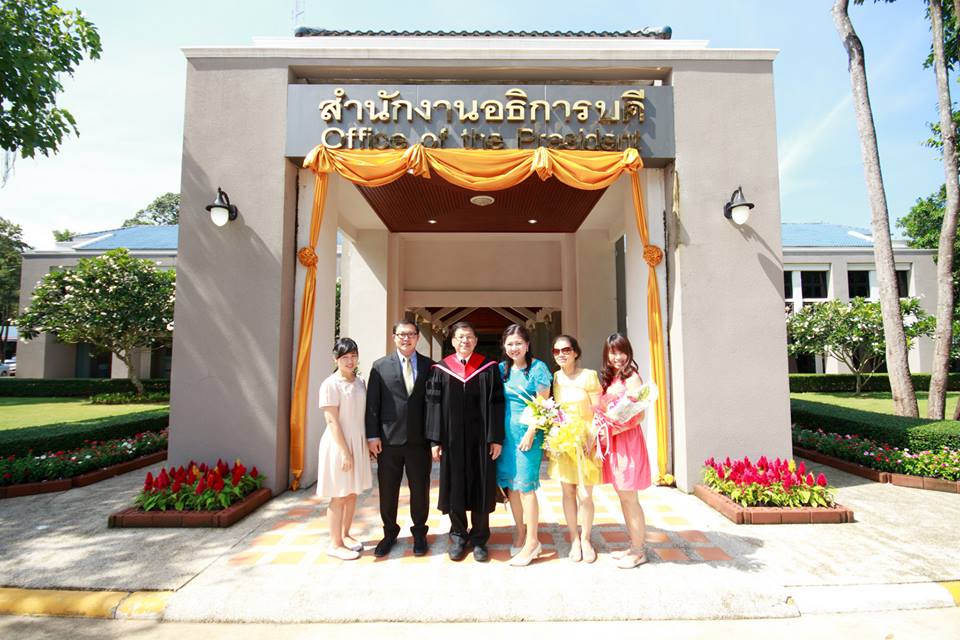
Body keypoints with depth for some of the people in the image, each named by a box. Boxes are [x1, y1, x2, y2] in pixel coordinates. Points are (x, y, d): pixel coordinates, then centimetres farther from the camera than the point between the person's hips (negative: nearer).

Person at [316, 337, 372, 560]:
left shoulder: (360, 382, 7)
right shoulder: (330, 384, -14)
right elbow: (332, 421, -16)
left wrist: (367, 443, 9)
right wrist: (345, 451, -19)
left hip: (358, 443, 7)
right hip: (339, 444, -7)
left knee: (353, 493, 15)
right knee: (339, 496, 3)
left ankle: (345, 535, 30)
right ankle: (335, 544, 15)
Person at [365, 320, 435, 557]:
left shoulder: (428, 366, 2)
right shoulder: (380, 366, 2)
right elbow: (372, 403, 1)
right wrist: (372, 435, -5)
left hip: (419, 440, 0)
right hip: (388, 439, 0)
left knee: (420, 490, 11)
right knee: (388, 491, 11)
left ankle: (419, 533, 30)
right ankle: (390, 533, 32)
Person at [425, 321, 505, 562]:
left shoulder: (488, 368, 1)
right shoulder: (441, 370, 3)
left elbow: (496, 404, -2)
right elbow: (434, 405, 1)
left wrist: (496, 438, -7)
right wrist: (435, 440, -5)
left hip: (481, 439, 0)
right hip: (452, 439, 1)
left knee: (481, 488, 7)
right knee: (455, 488, 9)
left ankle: (479, 538, 23)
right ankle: (459, 536, 27)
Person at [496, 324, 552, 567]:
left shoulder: (538, 368, -6)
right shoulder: (502, 369, 8)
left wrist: (530, 433, -14)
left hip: (528, 431, -5)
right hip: (505, 431, 5)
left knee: (525, 485, -3)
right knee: (511, 484, 10)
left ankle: (532, 540, 9)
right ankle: (520, 533, 25)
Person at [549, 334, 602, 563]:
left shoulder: (589, 376, -6)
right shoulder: (553, 378, 3)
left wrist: (591, 440, -12)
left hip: (585, 440, -3)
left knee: (585, 495, 0)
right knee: (568, 492, 8)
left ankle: (586, 539, 21)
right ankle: (574, 540, 23)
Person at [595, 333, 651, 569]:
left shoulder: (631, 377, -10)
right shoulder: (609, 378, 14)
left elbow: (639, 415, -15)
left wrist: (614, 429, -18)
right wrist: (601, 430, -1)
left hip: (627, 440, -8)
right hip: (611, 442, 8)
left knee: (629, 497, -1)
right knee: (623, 496, 14)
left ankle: (638, 552, 12)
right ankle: (634, 546, 25)